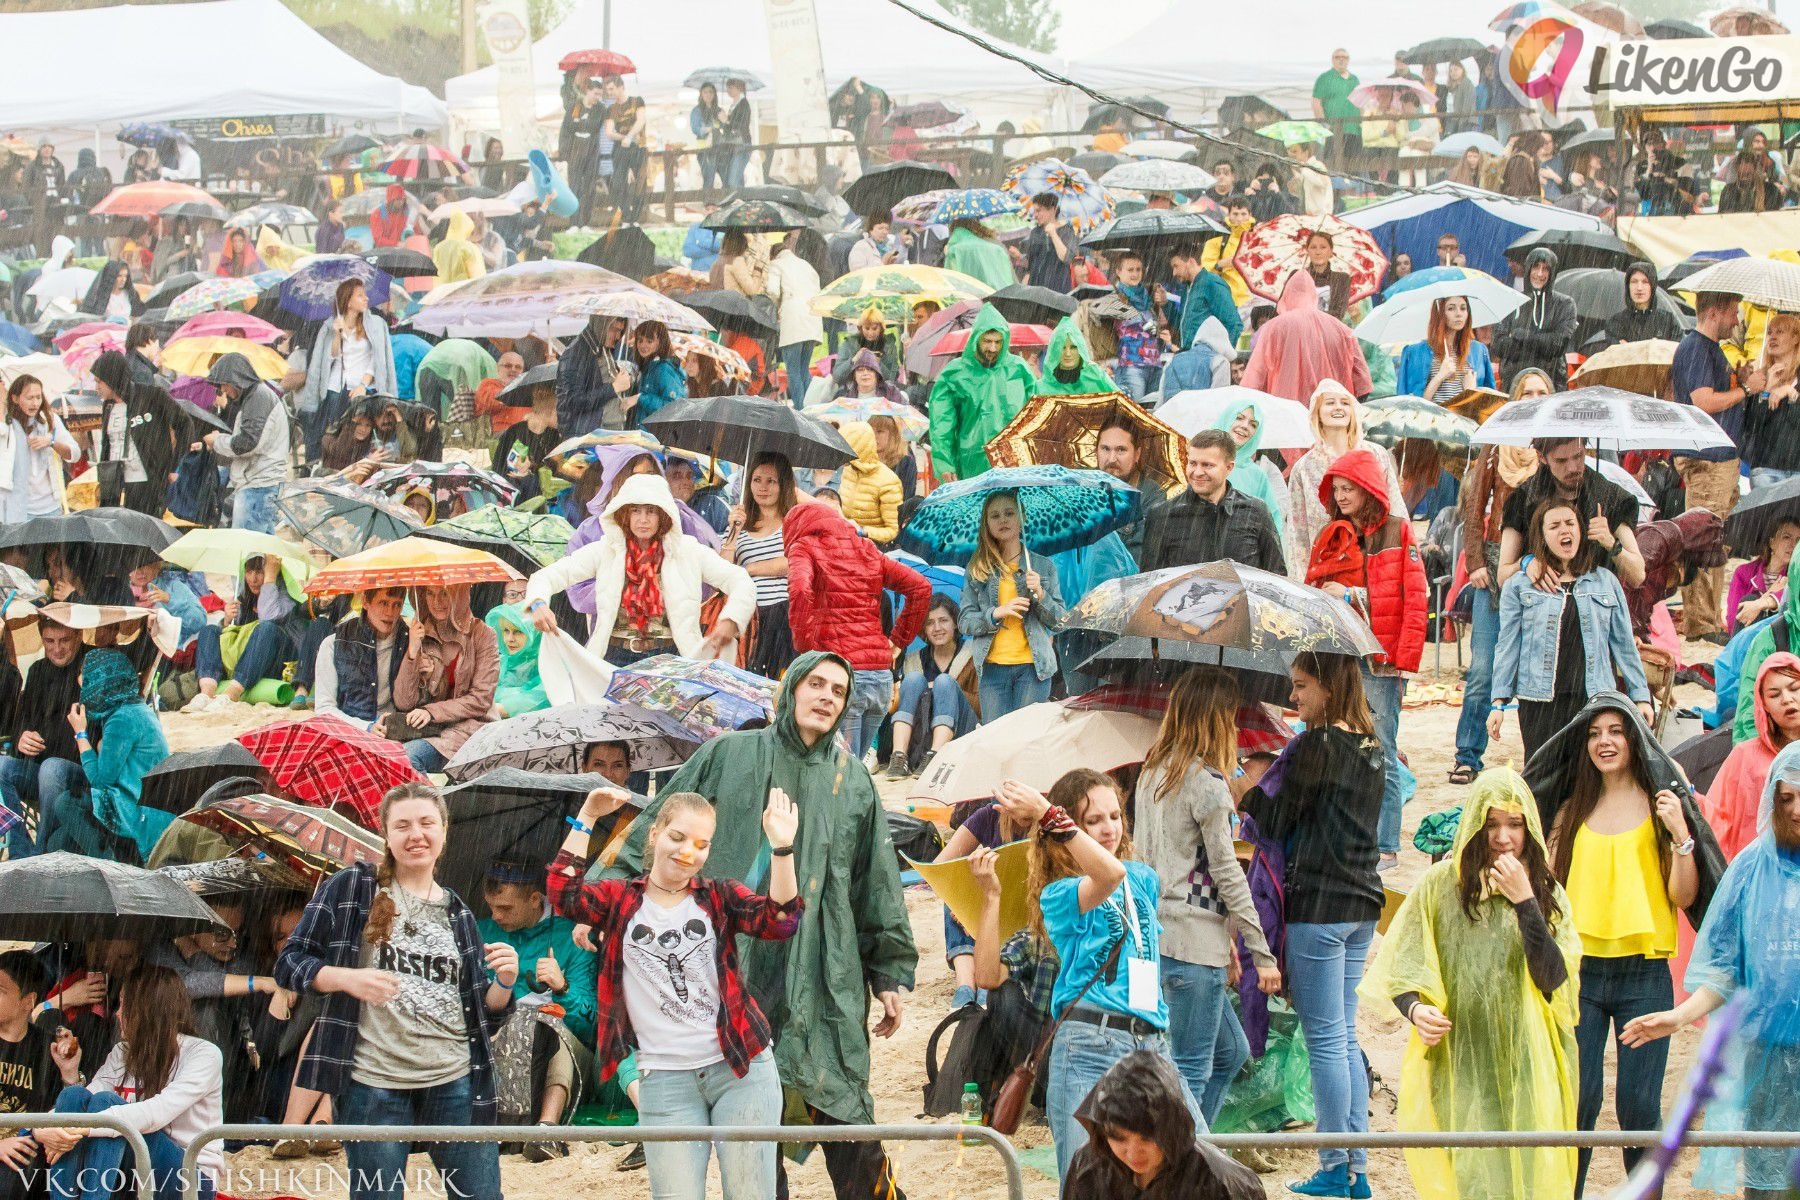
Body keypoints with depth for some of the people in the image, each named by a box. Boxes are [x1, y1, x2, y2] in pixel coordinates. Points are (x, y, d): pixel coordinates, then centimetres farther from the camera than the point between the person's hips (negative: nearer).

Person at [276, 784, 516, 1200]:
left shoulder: (458, 914, 15)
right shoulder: (350, 888, 5)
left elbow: (485, 1013, 16)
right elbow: (289, 964, 1)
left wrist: (504, 981, -5)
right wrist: (347, 978, -17)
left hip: (455, 1081, 3)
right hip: (374, 1083, -3)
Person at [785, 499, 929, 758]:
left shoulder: (804, 548, 5)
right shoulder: (866, 550, 20)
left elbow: (799, 590, -17)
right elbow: (920, 586, 13)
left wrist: (806, 646, -10)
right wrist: (898, 641, 15)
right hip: (881, 676, 6)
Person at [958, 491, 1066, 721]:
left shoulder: (1043, 566, 8)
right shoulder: (977, 570, 8)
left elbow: (1060, 622, 7)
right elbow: (964, 623, 4)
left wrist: (1041, 595, -10)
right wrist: (997, 613, -12)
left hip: (1032, 667, 0)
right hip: (993, 667, 1)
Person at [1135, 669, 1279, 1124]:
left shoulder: (1153, 772, 14)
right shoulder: (1206, 780, -12)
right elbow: (1226, 871, -12)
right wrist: (1262, 952, -7)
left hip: (1157, 929, 9)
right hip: (1193, 938, -9)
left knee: (1231, 1051, 19)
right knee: (1191, 1069, -4)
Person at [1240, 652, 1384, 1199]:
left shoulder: (1317, 744, -13)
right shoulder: (1371, 747, 12)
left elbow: (1278, 821, -10)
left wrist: (1246, 791, 7)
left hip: (1319, 904, -8)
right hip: (1362, 906, 8)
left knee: (1325, 1040, -3)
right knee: (1345, 1037, 13)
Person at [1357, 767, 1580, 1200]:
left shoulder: (1548, 894, 6)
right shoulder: (1440, 885, 1)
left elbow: (1552, 978, -8)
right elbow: (1401, 971, 3)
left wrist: (1524, 903, -14)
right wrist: (1415, 1009, -18)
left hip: (1524, 1065, 1)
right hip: (1458, 1065, -1)